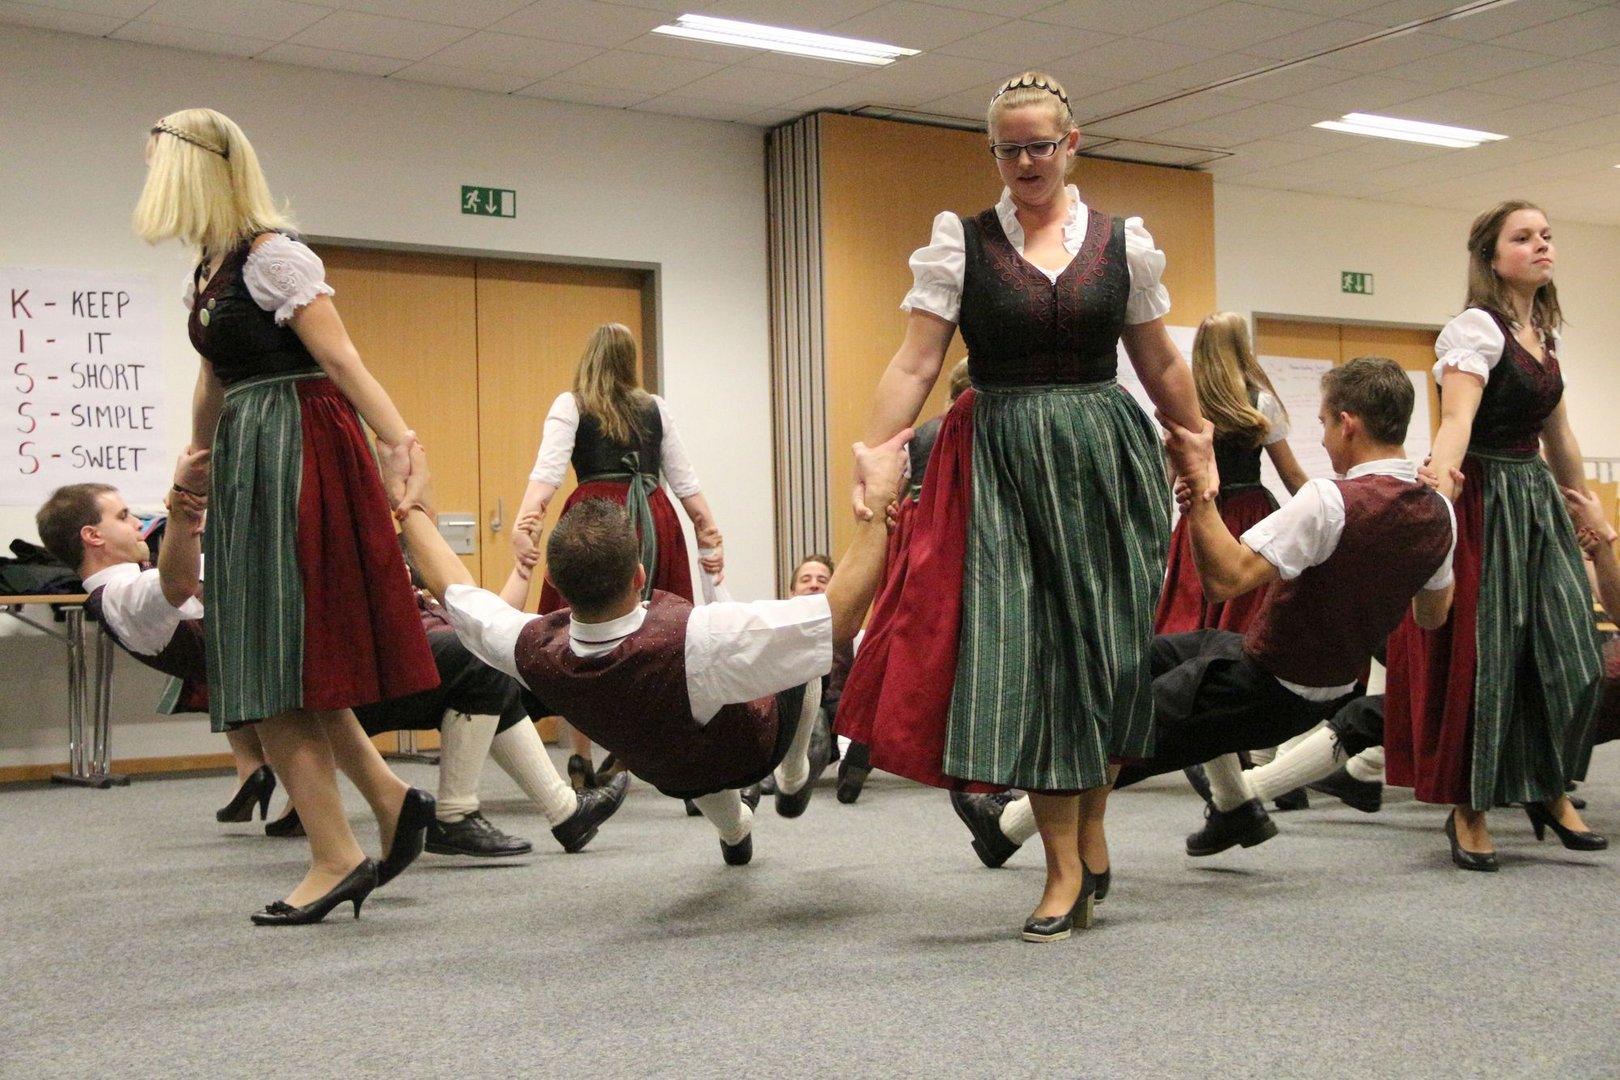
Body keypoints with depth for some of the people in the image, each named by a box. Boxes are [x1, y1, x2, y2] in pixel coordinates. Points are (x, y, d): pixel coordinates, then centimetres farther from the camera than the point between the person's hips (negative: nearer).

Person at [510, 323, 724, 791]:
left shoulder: (570, 406, 5)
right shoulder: (655, 407, 15)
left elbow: (548, 471, -10)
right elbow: (683, 478, 14)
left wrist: (524, 522, -21)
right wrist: (710, 532, 19)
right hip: (654, 520, 3)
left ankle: (582, 763, 2)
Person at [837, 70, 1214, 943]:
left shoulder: (1123, 243, 7)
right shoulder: (959, 241, 3)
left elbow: (1161, 367, 14)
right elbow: (915, 362, -4)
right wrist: (871, 456, -13)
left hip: (1104, 460, 1)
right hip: (1000, 466, -1)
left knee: (1098, 649, 3)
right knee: (1024, 650, -5)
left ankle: (1088, 830, 22)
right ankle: (1067, 864, 2)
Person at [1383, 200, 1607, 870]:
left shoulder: (1546, 335, 13)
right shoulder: (1477, 327, -10)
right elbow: (1457, 417, -26)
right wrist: (1439, 488, -42)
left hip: (1538, 501, 8)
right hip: (1483, 498, -7)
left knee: (1569, 650, 3)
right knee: (1479, 653, -4)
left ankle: (1550, 790, 21)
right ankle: (1467, 810, 8)